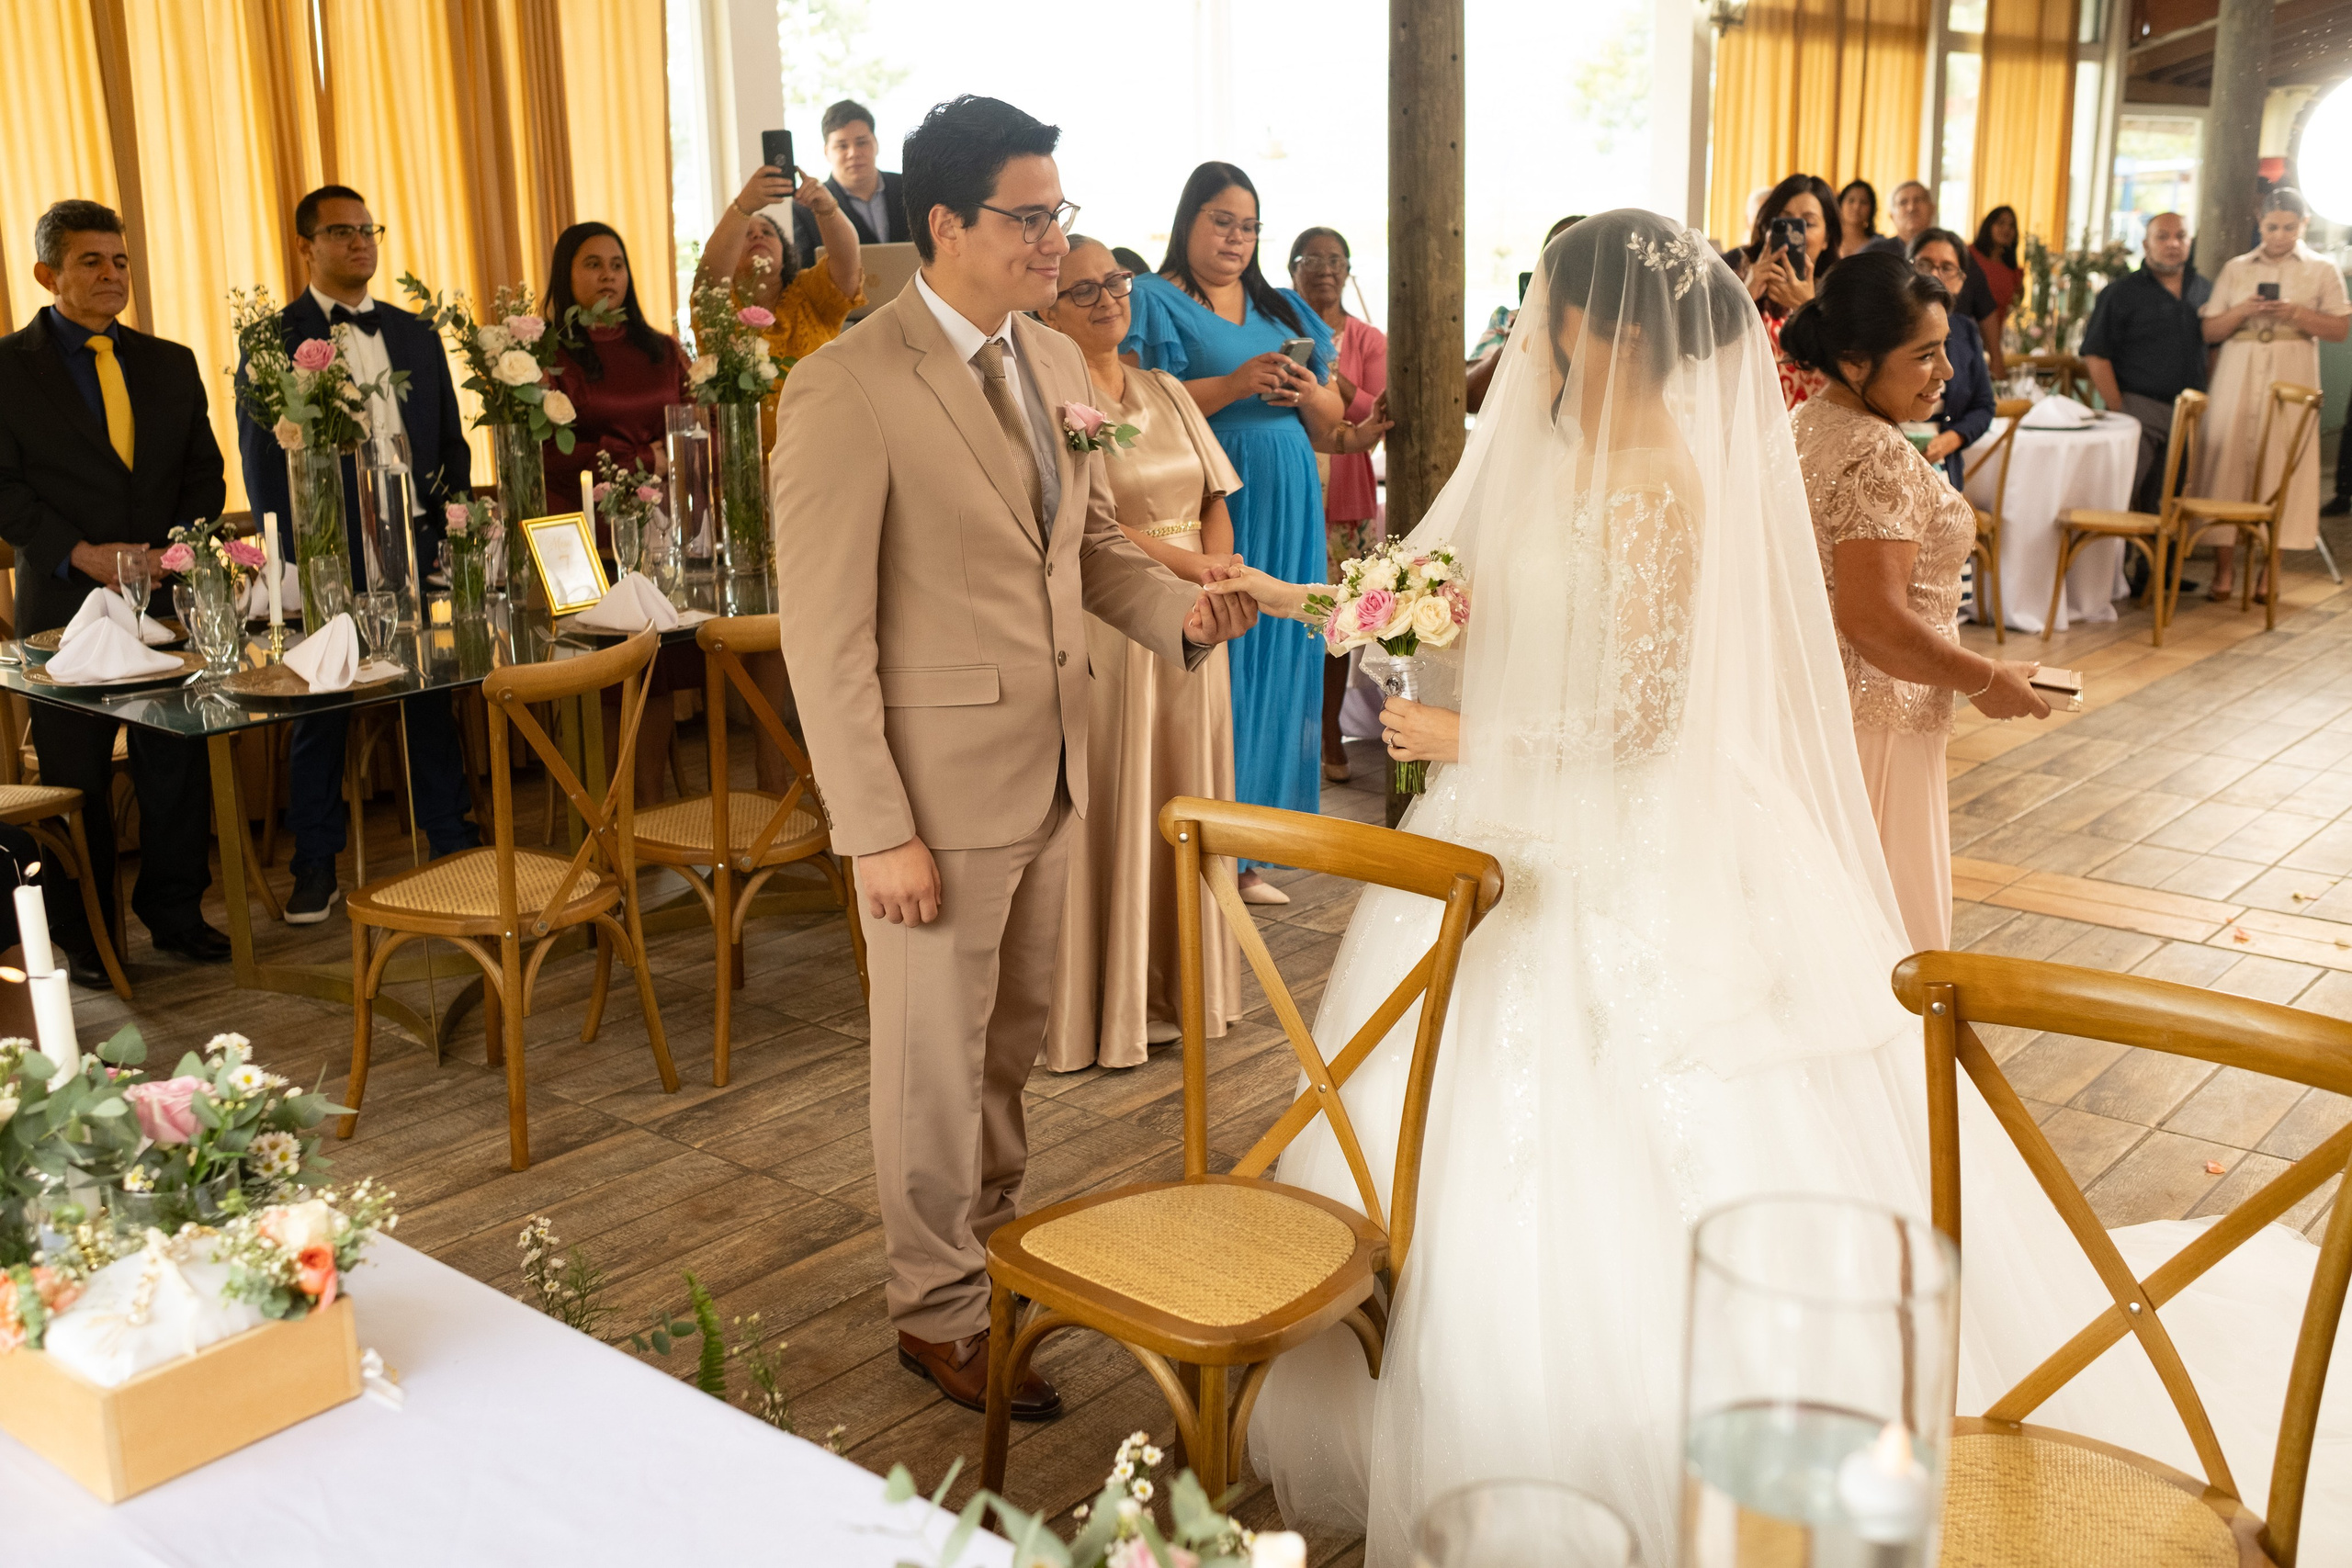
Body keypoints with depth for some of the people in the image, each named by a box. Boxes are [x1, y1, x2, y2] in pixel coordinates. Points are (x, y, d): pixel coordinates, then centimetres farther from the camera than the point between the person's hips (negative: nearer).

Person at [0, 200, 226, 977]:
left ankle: (175, 913, 20)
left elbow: (206, 472, 11)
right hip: (65, 602, -3)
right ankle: (82, 934, 16)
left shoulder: (171, 365, 12)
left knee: (177, 764, 6)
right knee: (75, 776, 5)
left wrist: (172, 548, -5)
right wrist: (80, 554, -15)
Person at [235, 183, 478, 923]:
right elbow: (261, 461, -2)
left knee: (431, 698, 7)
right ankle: (316, 865, 15)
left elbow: (450, 438, 17)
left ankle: (452, 840, 18)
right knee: (320, 712, 5)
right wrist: (295, 557, -9)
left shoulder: (416, 334, 15)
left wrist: (451, 518, 2)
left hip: (416, 550, 3)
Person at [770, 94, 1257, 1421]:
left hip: (1053, 773, 7)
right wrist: (879, 830, -18)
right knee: (938, 1062, 9)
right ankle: (941, 1312, 28)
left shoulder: (1058, 361, 6)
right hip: (939, 789, -7)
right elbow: (826, 636, -17)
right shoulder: (846, 391, -17)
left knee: (1015, 1040, 21)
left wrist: (1177, 606, -5)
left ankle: (995, 1242, 42)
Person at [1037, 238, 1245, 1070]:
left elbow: (1216, 500, 12)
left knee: (1183, 803, 10)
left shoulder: (1166, 392, 16)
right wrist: (1184, 564, -18)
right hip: (1099, 632, -6)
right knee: (1104, 809, -1)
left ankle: (1177, 987, 23)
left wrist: (1217, 578, -7)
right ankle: (1101, 1005, 11)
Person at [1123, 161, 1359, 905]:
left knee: (1274, 667, 5)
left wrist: (1311, 394, -5)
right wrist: (1234, 384, -19)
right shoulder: (1156, 301, 2)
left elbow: (1329, 428, 16)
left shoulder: (1281, 309, 19)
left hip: (1285, 516, 6)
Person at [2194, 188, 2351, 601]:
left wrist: (2299, 314, -12)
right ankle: (2225, 565, -2)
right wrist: (2241, 312, -10)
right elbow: (2208, 331, 9)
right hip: (2238, 376, 1)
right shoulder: (2235, 269, 12)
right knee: (2229, 456, -7)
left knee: (2281, 462, -5)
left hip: (2290, 379, -1)